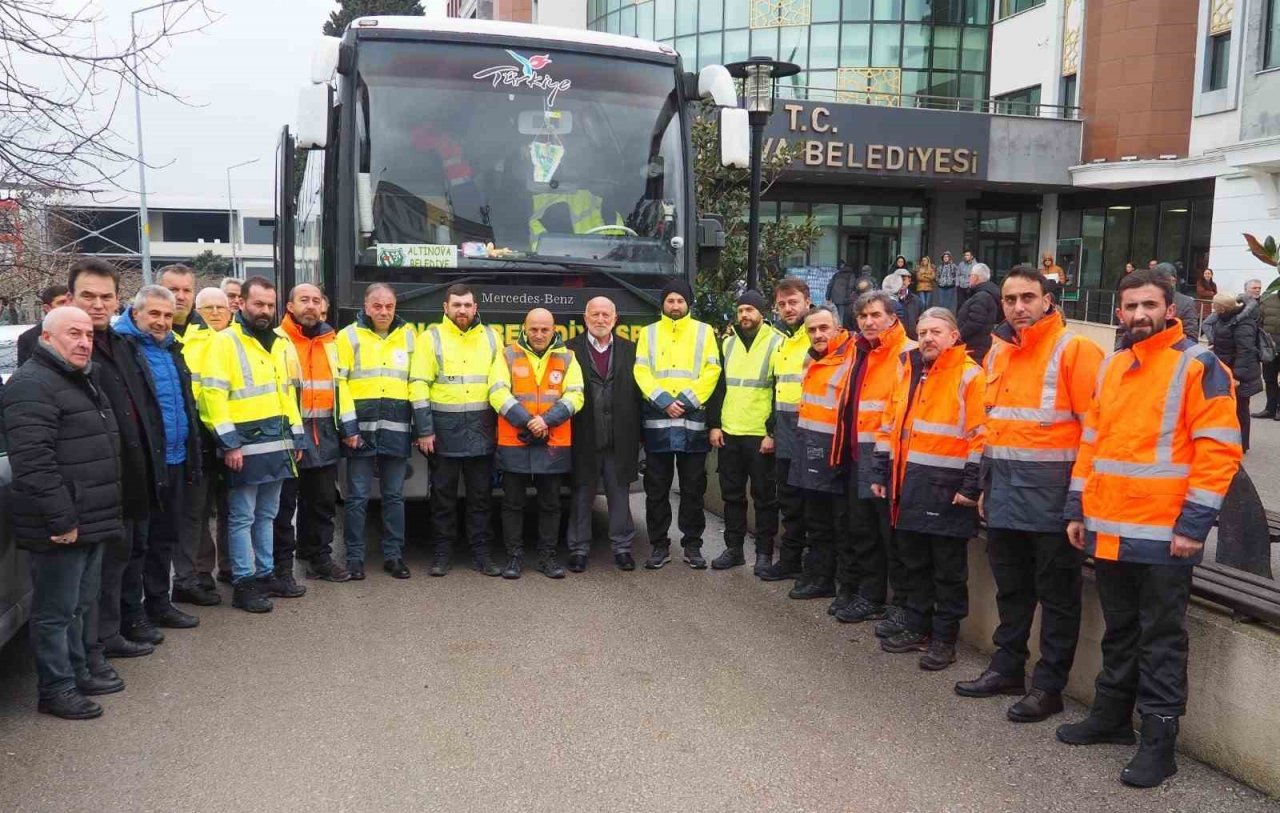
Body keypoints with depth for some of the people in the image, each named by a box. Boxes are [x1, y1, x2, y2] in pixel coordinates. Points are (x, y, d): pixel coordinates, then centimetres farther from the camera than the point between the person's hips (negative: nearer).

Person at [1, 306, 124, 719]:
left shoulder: (81, 383, 18)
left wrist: (102, 515, 23)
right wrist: (61, 518, -24)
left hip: (89, 520, 10)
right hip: (60, 526, -10)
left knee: (81, 604, 20)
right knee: (56, 610, 1)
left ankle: (78, 670, 33)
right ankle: (56, 689, 12)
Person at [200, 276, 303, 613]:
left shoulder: (281, 343, 15)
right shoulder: (225, 341, -9)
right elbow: (213, 395, -15)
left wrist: (296, 436, 16)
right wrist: (228, 443, -19)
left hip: (277, 443, 7)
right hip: (244, 445, -7)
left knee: (266, 515, 16)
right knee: (242, 517, 0)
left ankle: (265, 573, 25)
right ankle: (243, 583, 7)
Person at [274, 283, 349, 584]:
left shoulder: (330, 340, 13)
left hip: (325, 433, 6)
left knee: (323, 501, 14)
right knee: (285, 503, 2)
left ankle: (319, 557, 26)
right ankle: (282, 565, 11)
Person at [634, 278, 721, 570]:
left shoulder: (704, 331, 9)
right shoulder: (648, 333, 12)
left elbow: (711, 371, -1)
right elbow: (641, 372, 1)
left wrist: (687, 401, -11)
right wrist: (664, 401, -12)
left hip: (693, 420, -1)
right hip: (657, 420, 1)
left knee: (693, 488, 5)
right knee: (656, 488, 4)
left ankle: (692, 545, 15)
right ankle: (659, 545, 14)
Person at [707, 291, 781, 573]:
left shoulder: (776, 343, -5)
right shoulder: (728, 343, 12)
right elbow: (718, 385, 14)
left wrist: (773, 432, -13)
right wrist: (714, 424, 6)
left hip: (761, 435, -5)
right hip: (728, 433, 5)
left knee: (764, 496, 4)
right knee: (732, 494, 12)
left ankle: (764, 552, 14)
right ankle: (734, 548, 23)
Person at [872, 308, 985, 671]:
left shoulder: (970, 375, -8)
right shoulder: (908, 371, 13)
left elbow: (980, 435, -12)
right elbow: (889, 426, 16)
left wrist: (971, 486, -15)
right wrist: (882, 472, 13)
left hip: (946, 487, -6)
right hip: (908, 484, 7)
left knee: (948, 569, 4)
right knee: (913, 562, 15)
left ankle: (944, 639, 14)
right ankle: (916, 628, 28)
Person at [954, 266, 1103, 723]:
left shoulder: (1074, 350, -9)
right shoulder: (997, 353, 12)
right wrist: (986, 484, 16)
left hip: (1050, 492, -7)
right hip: (1004, 492, 7)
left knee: (1056, 593, 5)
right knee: (1010, 586, 17)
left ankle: (1048, 685, 15)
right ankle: (1007, 667, 31)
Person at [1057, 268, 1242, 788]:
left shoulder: (1198, 366, -7)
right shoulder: (1111, 366, 12)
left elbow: (1219, 451, -12)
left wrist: (1193, 525, -16)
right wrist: (1078, 510, 12)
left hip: (1164, 534, -6)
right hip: (1107, 530, 6)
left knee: (1160, 638, 3)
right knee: (1119, 632, 18)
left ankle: (1159, 741, 12)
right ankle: (1112, 715, 31)